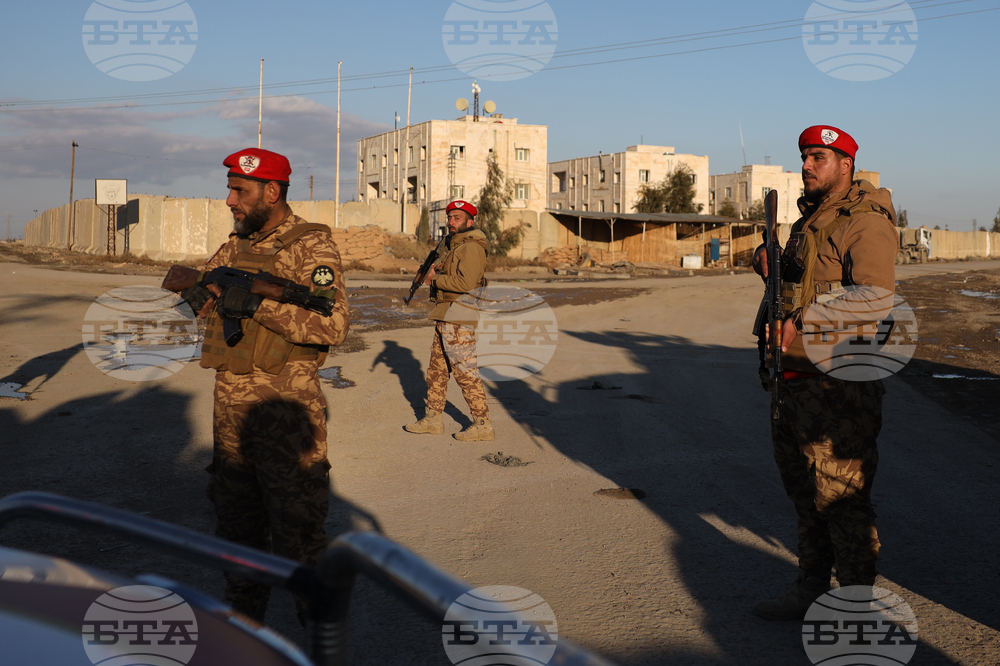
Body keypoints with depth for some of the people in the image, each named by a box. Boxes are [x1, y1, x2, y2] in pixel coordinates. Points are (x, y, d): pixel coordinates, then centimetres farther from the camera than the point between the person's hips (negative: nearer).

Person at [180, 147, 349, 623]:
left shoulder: (312, 246, -10)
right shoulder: (237, 245, 12)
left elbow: (334, 325, -21)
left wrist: (259, 306, -26)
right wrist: (198, 290, -9)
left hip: (284, 410, -7)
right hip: (231, 408, 7)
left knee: (297, 530, -1)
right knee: (236, 521, 18)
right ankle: (243, 616, 35)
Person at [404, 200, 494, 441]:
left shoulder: (471, 247, -14)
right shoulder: (454, 245, 19)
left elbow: (466, 283, -27)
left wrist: (436, 278, -14)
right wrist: (436, 271, 5)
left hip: (459, 319, -11)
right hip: (445, 317, 11)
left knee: (466, 372, -7)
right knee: (437, 369, 14)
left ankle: (483, 425, -1)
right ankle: (433, 419, 23)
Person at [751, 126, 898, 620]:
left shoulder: (866, 223, -12)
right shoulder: (809, 220, 18)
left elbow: (876, 296, -26)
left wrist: (803, 320, -24)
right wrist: (769, 263, 8)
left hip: (839, 381, -9)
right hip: (793, 378, 9)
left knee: (841, 496, -2)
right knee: (804, 491, 17)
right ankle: (811, 589, 32)